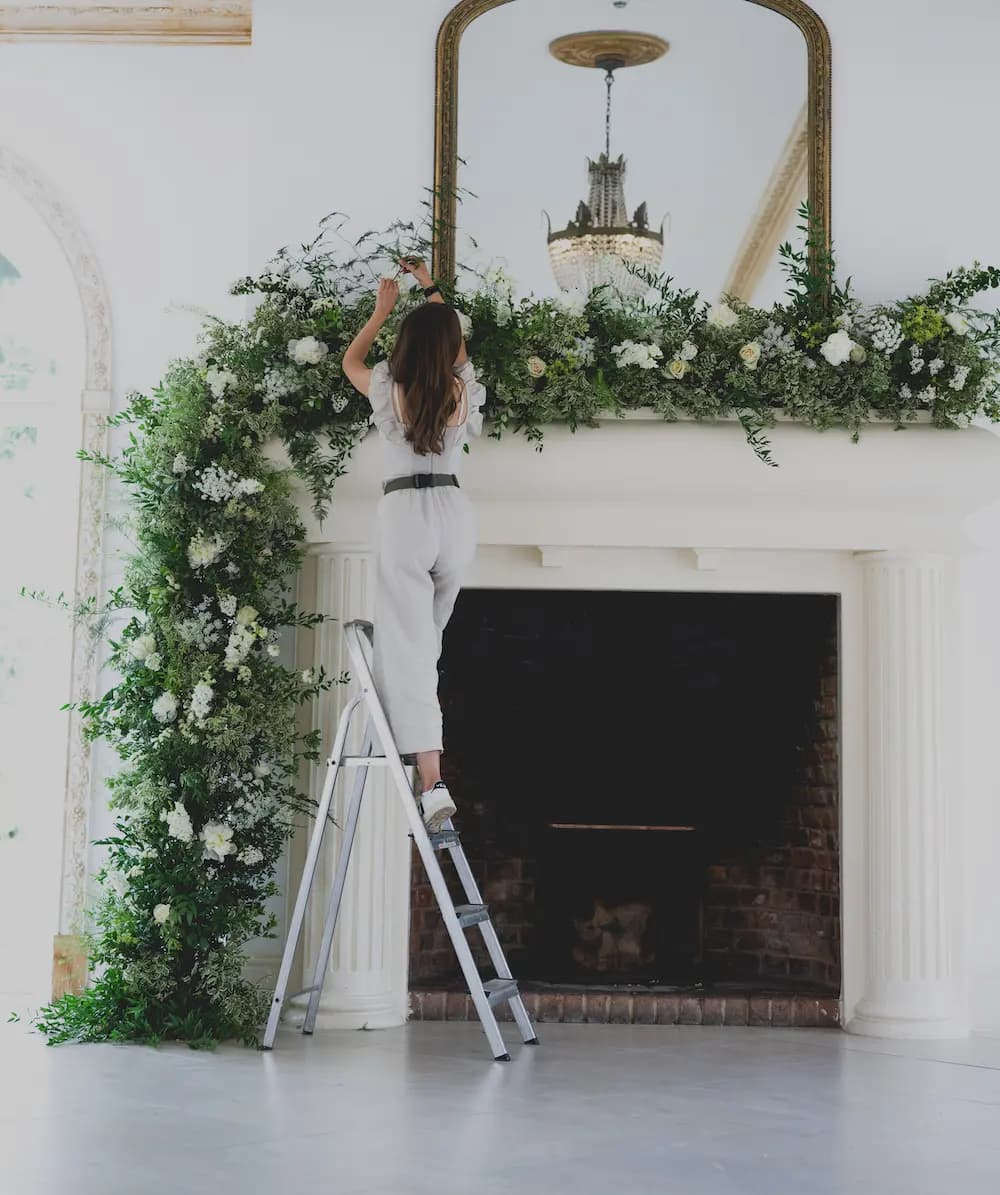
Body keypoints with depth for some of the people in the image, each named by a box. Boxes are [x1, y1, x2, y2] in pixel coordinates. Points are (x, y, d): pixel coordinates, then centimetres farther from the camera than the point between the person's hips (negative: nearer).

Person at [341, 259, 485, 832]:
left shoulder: (391, 389, -1)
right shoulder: (464, 389, 5)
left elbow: (351, 360, 22)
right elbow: (456, 344, 28)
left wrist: (384, 309, 31)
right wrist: (432, 291, 39)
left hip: (404, 514, -3)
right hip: (455, 513, 3)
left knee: (408, 647, -9)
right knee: (430, 636, 22)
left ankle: (433, 783, -20)